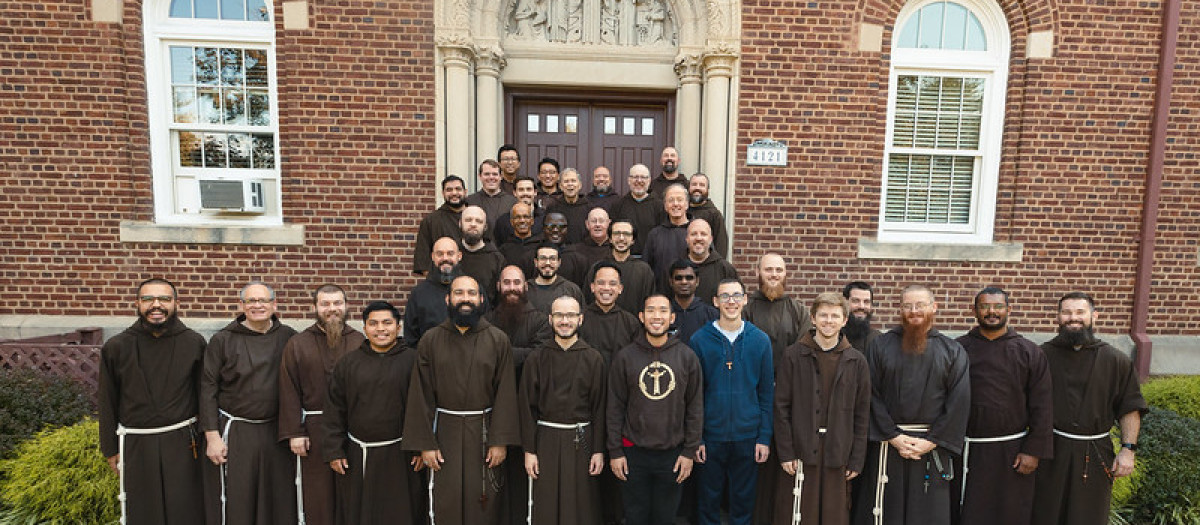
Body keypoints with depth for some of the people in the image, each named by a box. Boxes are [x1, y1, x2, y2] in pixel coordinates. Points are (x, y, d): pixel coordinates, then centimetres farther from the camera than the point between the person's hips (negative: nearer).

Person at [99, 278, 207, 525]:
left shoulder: (194, 343, -3)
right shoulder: (116, 347, -1)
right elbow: (108, 404, 5)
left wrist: (207, 438, 2)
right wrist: (111, 449, 7)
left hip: (182, 443, -1)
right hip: (136, 446, 1)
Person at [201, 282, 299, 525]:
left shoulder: (288, 338, 1)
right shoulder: (222, 340, -2)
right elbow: (208, 389, -2)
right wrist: (212, 436, -6)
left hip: (277, 432, 2)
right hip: (235, 434, -1)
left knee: (281, 501, 10)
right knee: (235, 504, 6)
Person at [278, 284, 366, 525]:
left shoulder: (361, 342, 4)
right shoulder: (297, 344, 4)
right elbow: (289, 393, -1)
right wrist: (294, 432, -7)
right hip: (314, 432, 0)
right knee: (318, 497, 7)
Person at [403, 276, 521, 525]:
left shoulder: (498, 340, -2)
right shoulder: (430, 341, 1)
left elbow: (505, 393, -5)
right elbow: (421, 395, -1)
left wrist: (501, 440, -9)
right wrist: (425, 443, -5)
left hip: (485, 431, 0)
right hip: (445, 432, 1)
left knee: (484, 503, 7)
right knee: (445, 504, 7)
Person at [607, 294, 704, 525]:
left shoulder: (687, 357, -1)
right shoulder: (624, 357, -3)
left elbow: (695, 407, 2)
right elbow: (615, 408, 0)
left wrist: (690, 451, -1)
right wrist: (615, 451, -2)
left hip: (672, 453, 1)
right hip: (633, 453, 0)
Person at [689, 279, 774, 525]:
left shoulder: (760, 340, 0)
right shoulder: (699, 340, -4)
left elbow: (767, 393, 3)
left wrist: (764, 437, -2)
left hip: (748, 437, 1)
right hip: (710, 437, -1)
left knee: (743, 498, 14)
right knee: (709, 498, 12)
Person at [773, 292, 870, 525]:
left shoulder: (857, 361, 5)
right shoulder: (792, 356, -3)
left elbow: (862, 415, 7)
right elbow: (781, 407, -3)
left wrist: (856, 460, 4)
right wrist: (786, 453, -7)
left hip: (838, 456, 2)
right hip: (799, 453, -2)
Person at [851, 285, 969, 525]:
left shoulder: (952, 351, 4)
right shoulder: (880, 346, 2)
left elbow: (959, 402, -2)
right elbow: (872, 395, -2)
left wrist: (931, 442, -9)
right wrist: (893, 437, -9)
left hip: (932, 447, 1)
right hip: (886, 444, 0)